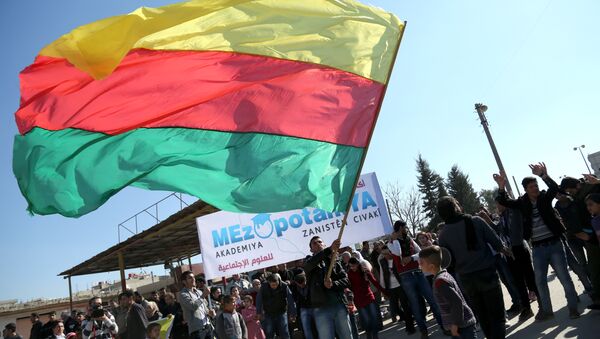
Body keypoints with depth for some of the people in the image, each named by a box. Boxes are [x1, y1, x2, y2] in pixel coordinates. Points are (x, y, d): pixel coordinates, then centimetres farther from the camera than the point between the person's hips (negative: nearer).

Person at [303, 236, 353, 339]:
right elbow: (310, 263, -19)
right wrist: (329, 249, -35)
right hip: (321, 308, -2)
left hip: (339, 305, 2)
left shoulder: (334, 261, 15)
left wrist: (333, 284, -16)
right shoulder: (309, 262, 7)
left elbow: (346, 280, 6)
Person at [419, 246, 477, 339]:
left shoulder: (439, 281, -23)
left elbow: (457, 302, -28)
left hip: (462, 325, -10)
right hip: (464, 322, 10)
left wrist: (455, 324, -19)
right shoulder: (445, 275, 7)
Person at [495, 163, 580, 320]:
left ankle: (573, 306, 23)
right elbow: (504, 202, -8)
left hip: (554, 244, -2)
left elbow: (554, 188, -21)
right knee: (540, 280, 9)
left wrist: (544, 176, -37)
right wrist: (501, 188, -25)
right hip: (537, 248, 2)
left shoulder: (545, 197, -3)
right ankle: (546, 310, 24)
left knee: (564, 276, 6)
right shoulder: (522, 202, 1)